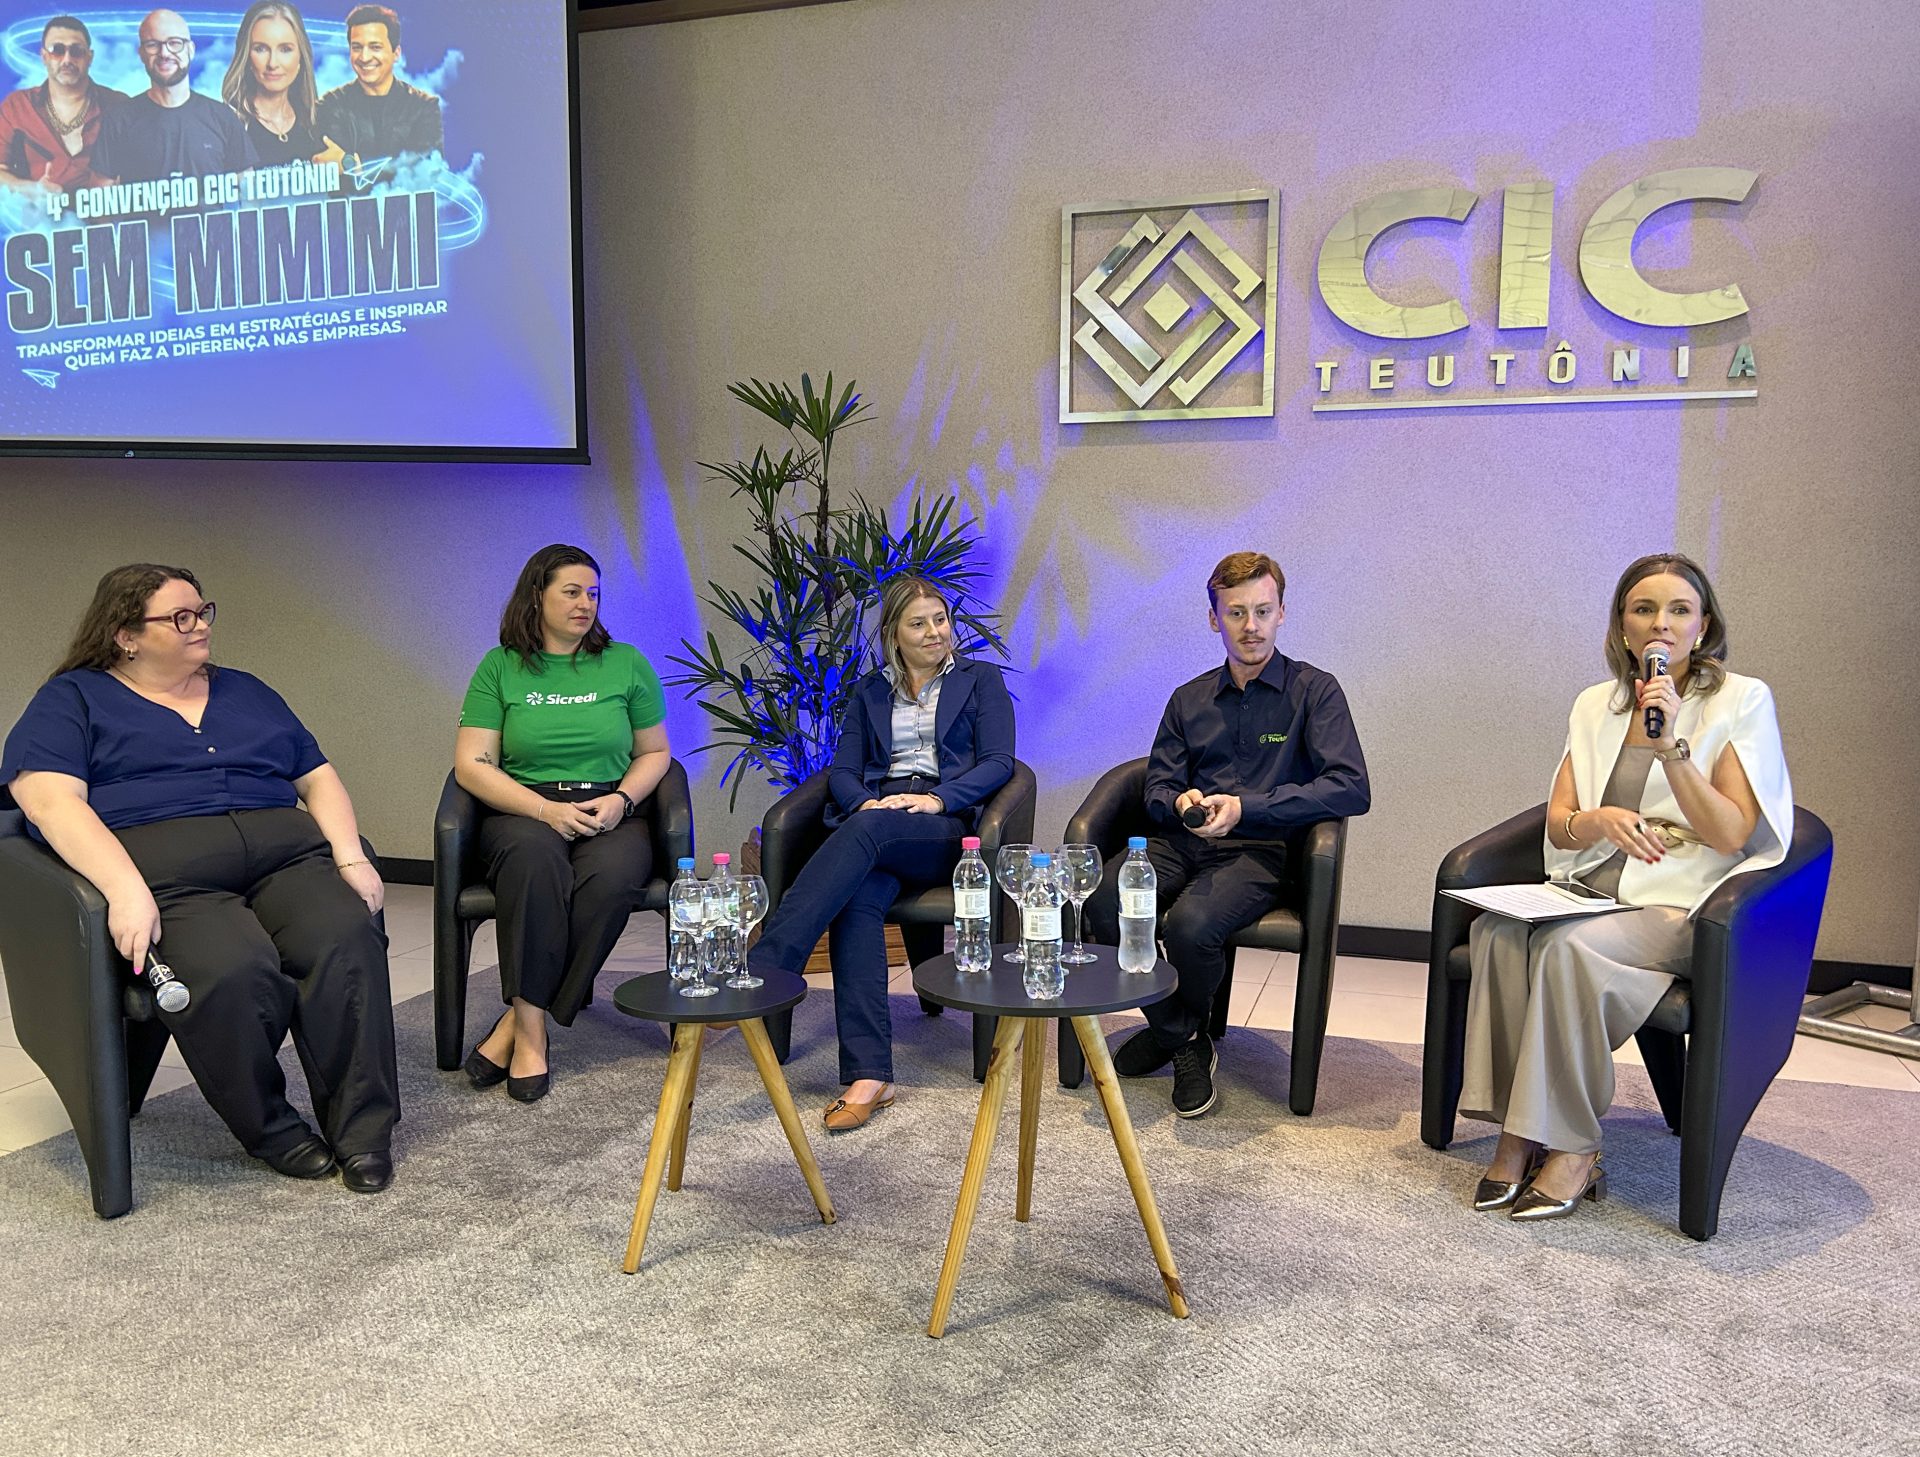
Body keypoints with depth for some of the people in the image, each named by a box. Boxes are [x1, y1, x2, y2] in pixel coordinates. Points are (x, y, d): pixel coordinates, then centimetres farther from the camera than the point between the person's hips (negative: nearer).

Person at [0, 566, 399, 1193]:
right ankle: (270, 1130, -11)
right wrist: (126, 891, -21)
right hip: (166, 876, -4)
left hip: (287, 855, 4)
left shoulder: (245, 692, 27)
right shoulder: (73, 700, 13)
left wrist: (350, 856, 3)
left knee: (347, 940, -29)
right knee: (232, 971, -35)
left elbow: (318, 779, 23)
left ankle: (363, 1130, -18)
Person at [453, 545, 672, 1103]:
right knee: (535, 857, -38)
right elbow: (472, 765, 0)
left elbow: (655, 752, 15)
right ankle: (531, 1032, -32)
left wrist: (621, 799, -6)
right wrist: (546, 808, -15)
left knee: (613, 874, -34)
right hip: (523, 812, -1)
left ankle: (518, 1023, -26)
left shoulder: (627, 664, 11)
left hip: (609, 815, 1)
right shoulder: (499, 668, 7)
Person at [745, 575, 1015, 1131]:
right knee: (858, 898, -33)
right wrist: (864, 801, -11)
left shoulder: (980, 680, 15)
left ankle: (758, 974, -46)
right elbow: (843, 771, 13)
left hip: (943, 827, -2)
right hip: (873, 814, 3)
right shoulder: (869, 692, 23)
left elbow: (998, 763, 3)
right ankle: (868, 1076, -41)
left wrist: (938, 798, -13)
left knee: (865, 831, -37)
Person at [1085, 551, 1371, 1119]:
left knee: (1190, 924, -35)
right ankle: (1178, 1036, -2)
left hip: (1258, 852, -4)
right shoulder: (1189, 700, 19)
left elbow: (1352, 789, -8)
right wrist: (1180, 802, -8)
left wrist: (1246, 807, -15)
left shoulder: (1314, 690, 4)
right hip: (1183, 842, 4)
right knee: (1103, 900, -28)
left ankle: (1182, 1027, 3)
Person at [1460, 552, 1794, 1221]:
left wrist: (1671, 745, -18)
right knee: (1497, 930, -28)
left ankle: (1572, 1147, -20)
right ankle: (1516, 1132, -22)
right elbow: (1558, 822, 8)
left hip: (1681, 907, -4)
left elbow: (1731, 834, -8)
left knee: (1568, 947, -34)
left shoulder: (1741, 701, 1)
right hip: (1589, 890, 4)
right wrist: (1600, 820, -15)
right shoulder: (1597, 705, 14)